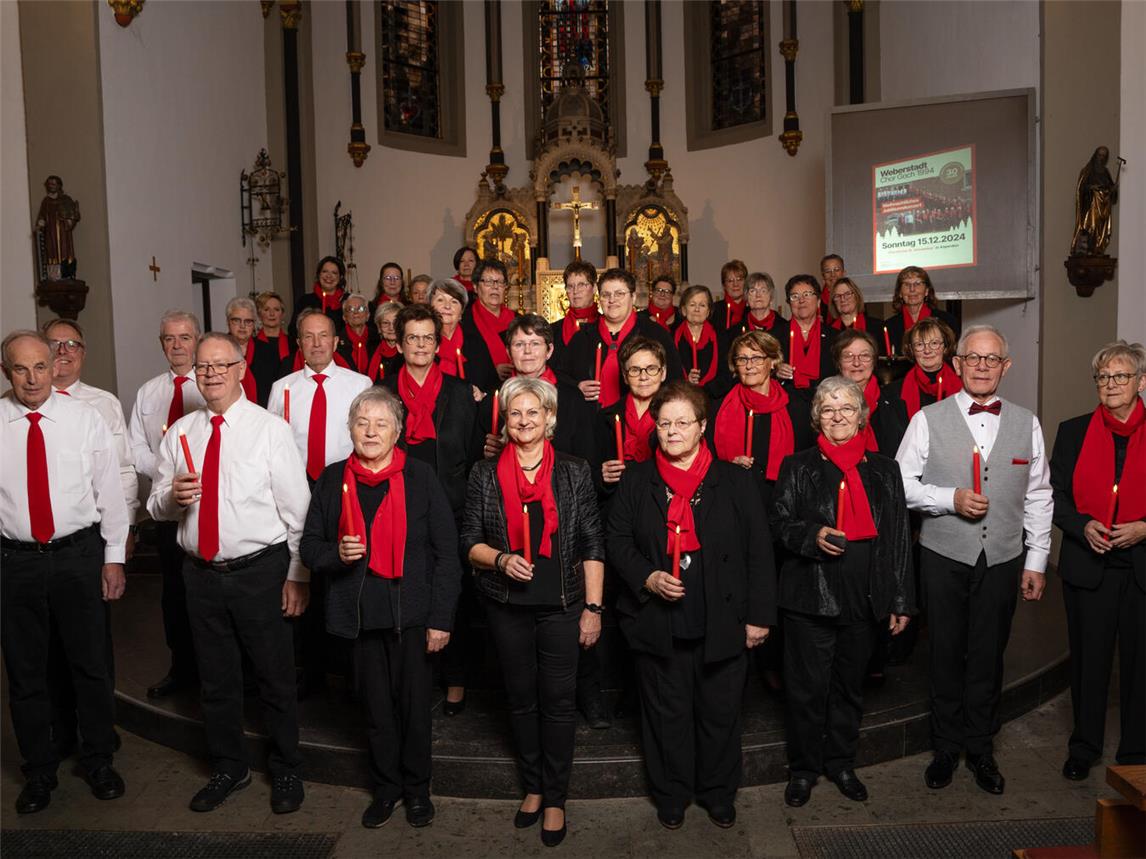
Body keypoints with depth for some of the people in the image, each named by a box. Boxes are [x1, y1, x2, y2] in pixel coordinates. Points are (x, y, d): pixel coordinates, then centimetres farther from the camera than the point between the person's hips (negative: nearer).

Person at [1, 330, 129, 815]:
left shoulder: (85, 419, -3)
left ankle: (99, 761, 31)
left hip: (79, 556, 0)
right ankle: (39, 772, 32)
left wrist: (114, 556, 2)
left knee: (91, 664, 11)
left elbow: (110, 489, 1)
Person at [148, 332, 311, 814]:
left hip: (261, 570, -4)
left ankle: (285, 771, 28)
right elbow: (156, 508, 11)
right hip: (201, 572, 4)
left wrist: (298, 575, -8)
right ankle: (228, 767, 37)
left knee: (275, 676, 8)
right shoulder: (178, 434, 6)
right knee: (215, 678, 16)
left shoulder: (270, 429, -7)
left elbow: (297, 507, -7)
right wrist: (172, 496, -13)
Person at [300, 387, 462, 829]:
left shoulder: (420, 477, -3)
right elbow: (309, 545, 10)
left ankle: (417, 788, 30)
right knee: (376, 707, 13)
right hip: (359, 614, 2)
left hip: (411, 613, -2)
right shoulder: (331, 479, 4)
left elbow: (446, 553, -4)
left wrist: (441, 618, -8)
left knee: (414, 705, 8)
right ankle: (385, 788, 33)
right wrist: (335, 554, -13)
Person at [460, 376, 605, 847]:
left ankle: (555, 798, 22)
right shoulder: (485, 474, 1)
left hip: (561, 605, -1)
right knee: (521, 698, 14)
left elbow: (592, 546, -2)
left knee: (558, 701, 4)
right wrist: (501, 559, -16)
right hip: (508, 606, 2)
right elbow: (470, 541, 4)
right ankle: (532, 787, 33)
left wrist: (593, 607, -6)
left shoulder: (574, 472, -2)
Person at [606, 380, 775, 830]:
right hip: (657, 623, 1)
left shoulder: (733, 480, 0)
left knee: (720, 713, 12)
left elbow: (758, 551, 0)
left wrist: (759, 615, -3)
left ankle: (718, 793, 35)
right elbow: (617, 539, 5)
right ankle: (671, 794, 32)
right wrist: (646, 577, -12)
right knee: (667, 713, 12)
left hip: (722, 624, 0)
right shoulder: (636, 479, 3)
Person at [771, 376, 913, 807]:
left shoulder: (884, 469, 7)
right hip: (810, 595, -2)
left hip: (863, 597, 3)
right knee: (807, 686, 5)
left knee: (850, 685, 15)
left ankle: (841, 762, 34)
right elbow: (779, 521, 1)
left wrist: (900, 600, 3)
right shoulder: (797, 467, 1)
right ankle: (803, 768, 23)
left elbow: (898, 538, 6)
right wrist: (812, 535, -20)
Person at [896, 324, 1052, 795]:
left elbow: (1038, 497, 7)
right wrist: (951, 499, -17)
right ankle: (946, 747, 25)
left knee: (988, 656, 11)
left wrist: (1036, 561, 5)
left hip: (1003, 560, 2)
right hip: (944, 557, -1)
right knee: (946, 654, 9)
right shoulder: (928, 419, -3)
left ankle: (980, 748, 29)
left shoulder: (1027, 424, 4)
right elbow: (902, 483, -3)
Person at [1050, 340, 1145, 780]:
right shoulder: (1073, 431, 3)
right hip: (1088, 566, 1)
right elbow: (1054, 496, 3)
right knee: (1088, 659, 11)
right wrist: (1083, 526, -14)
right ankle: (1083, 747, 26)